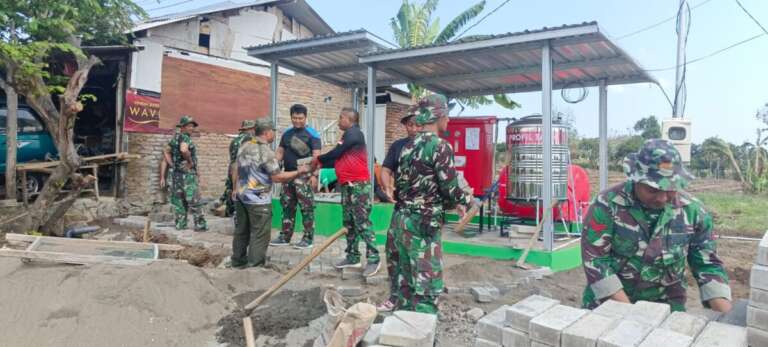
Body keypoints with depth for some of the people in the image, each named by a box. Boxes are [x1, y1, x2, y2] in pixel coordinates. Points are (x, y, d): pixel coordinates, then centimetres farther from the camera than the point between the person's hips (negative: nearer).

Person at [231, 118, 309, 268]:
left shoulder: (244, 146, 7)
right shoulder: (266, 151, -17)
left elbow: (235, 168, 16)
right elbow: (277, 177, -18)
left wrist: (235, 188, 26)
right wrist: (299, 172, -10)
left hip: (240, 195, 8)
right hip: (258, 199, -8)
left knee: (241, 230, 18)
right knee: (259, 235, 1)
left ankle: (238, 261, 29)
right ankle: (255, 265, 4)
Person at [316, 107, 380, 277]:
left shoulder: (353, 133, -10)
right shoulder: (348, 135, 19)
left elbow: (336, 153, -12)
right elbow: (338, 160, 18)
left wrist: (319, 159, 4)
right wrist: (320, 165, 14)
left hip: (359, 185, -10)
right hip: (347, 186, 10)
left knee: (363, 223, -10)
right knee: (349, 222, 12)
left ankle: (373, 259, -5)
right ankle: (353, 257, 19)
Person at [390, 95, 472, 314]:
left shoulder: (408, 147, 13)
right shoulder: (440, 146, -12)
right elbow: (451, 187, -13)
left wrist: (452, 204, 20)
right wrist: (467, 201, 9)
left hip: (401, 220, 8)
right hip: (422, 225, -8)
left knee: (406, 283, 16)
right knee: (428, 288, -2)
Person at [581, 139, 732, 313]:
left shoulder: (693, 210, -5)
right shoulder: (607, 205, -16)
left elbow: (708, 265, 3)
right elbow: (595, 259, -14)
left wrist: (726, 316, -10)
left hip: (667, 307, 3)